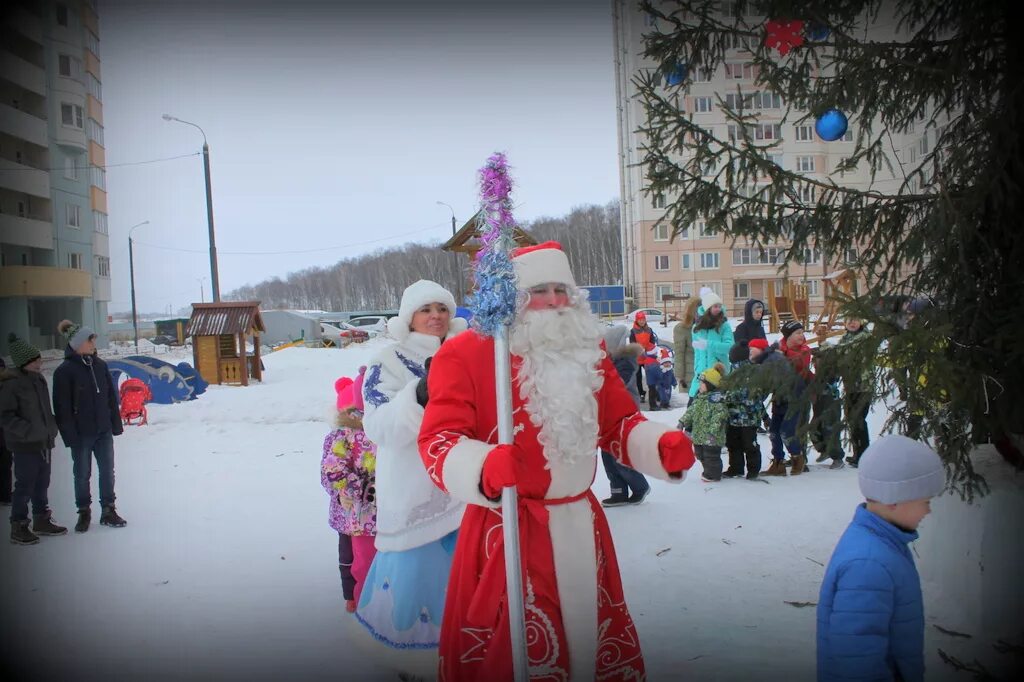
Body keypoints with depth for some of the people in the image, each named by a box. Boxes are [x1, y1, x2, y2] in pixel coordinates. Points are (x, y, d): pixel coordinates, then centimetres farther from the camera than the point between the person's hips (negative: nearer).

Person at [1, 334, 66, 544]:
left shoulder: (38, 379, 9)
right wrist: (28, 431, -23)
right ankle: (18, 528, 11)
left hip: (44, 442, 8)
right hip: (25, 446, -8)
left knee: (42, 483, 17)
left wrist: (51, 427, 11)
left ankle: (42, 520, 29)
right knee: (25, 486, -1)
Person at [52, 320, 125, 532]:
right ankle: (84, 512, 23)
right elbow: (62, 407, -12)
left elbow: (112, 397, 10)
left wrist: (116, 424, 8)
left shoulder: (99, 365, 5)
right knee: (82, 474, 8)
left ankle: (108, 510, 20)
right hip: (82, 434, -5)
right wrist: (70, 435, -14)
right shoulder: (65, 371, -11)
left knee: (107, 471, 9)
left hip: (104, 431, 5)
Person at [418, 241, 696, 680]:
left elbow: (621, 425, 13)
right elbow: (437, 441, -16)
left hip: (581, 524, 6)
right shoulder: (465, 354, -10)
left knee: (591, 634, 20)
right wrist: (484, 467, -36)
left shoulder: (588, 352, 9)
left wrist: (663, 446, -8)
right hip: (506, 530, -5)